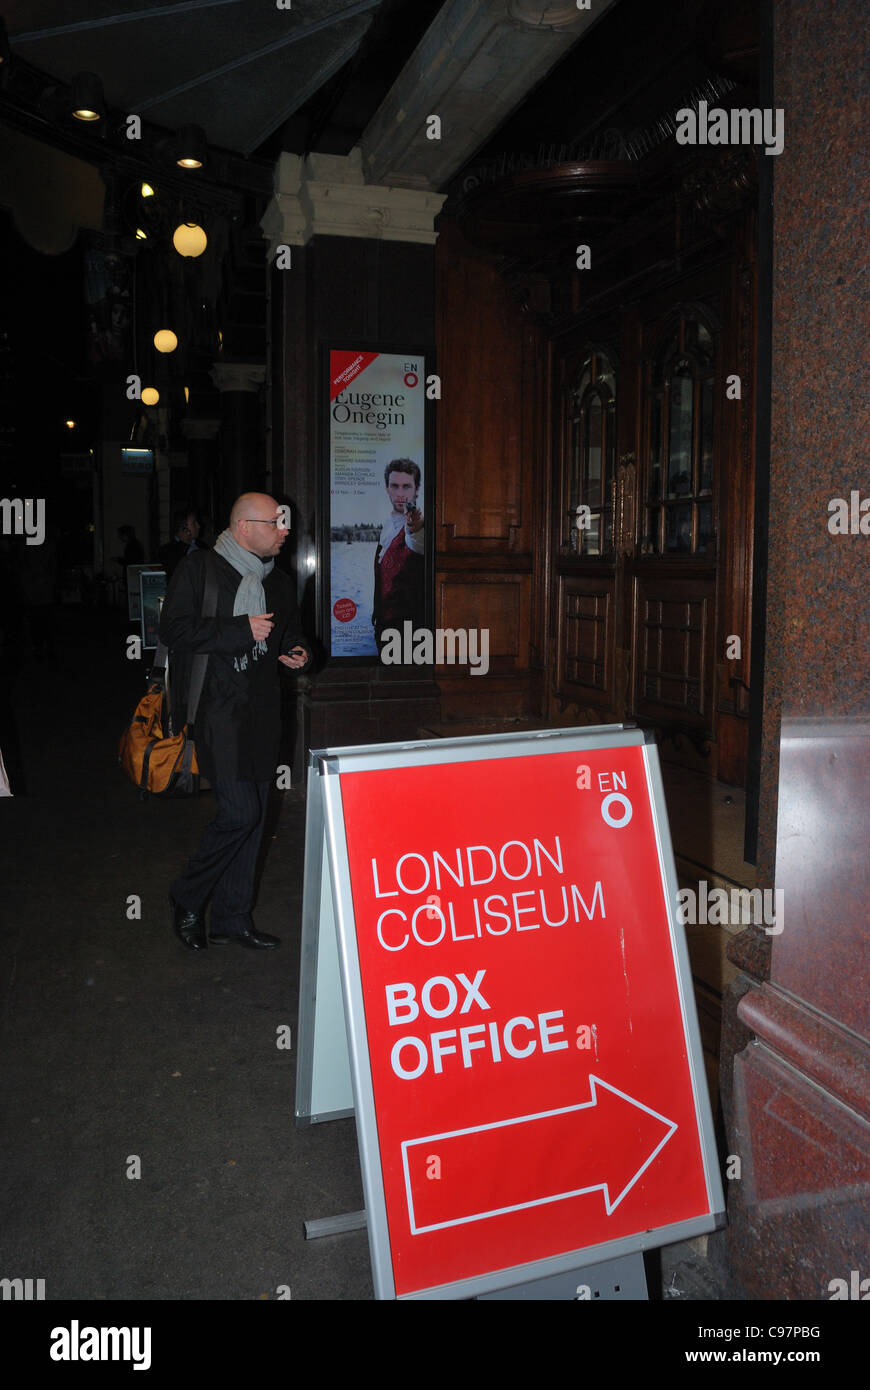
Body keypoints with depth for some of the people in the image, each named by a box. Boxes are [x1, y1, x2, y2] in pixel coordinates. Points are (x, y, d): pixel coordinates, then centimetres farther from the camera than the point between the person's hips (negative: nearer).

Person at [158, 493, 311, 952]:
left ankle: (232, 917, 21)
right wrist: (241, 629, -16)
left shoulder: (277, 581, 16)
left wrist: (298, 652, 6)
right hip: (219, 711, -7)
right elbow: (174, 628, -13)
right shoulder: (199, 568, -3)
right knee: (239, 812, -13)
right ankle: (185, 900, 10)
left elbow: (291, 632, 29)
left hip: (262, 711, 7)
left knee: (252, 817, 9)